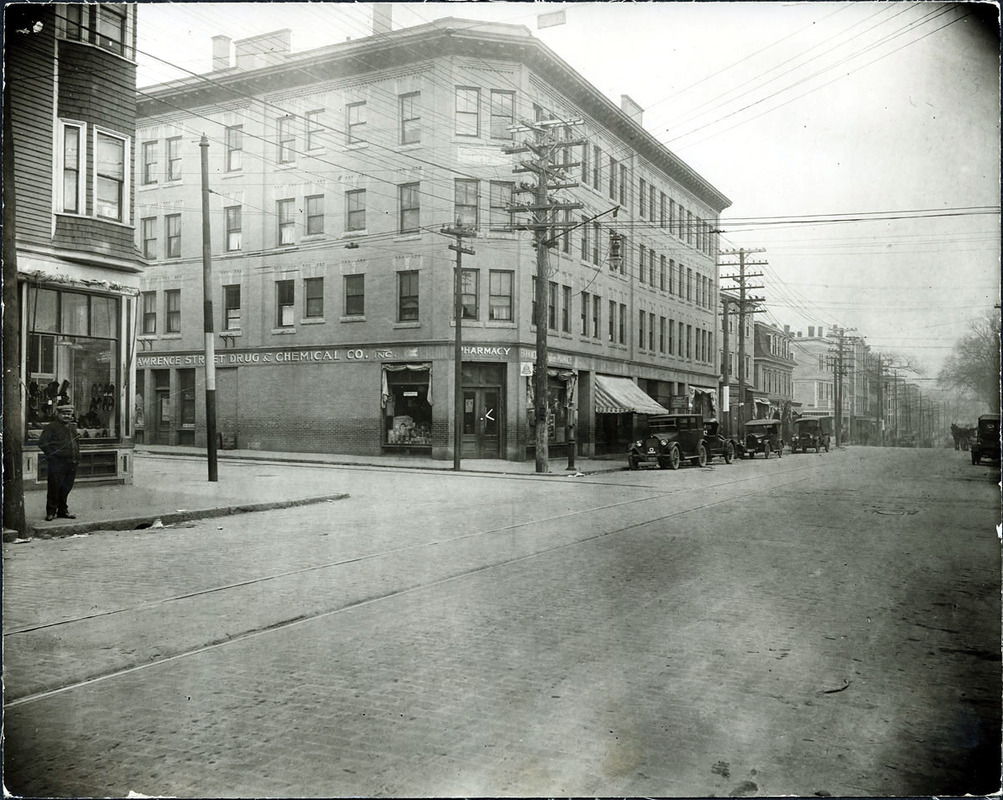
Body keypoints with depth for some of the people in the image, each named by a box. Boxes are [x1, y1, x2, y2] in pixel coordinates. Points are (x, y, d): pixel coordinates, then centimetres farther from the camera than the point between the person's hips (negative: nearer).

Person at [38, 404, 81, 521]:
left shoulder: (73, 428, 19)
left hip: (71, 464, 6)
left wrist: (76, 459, 16)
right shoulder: (51, 427, -2)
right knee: (54, 489, -3)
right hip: (57, 464, -6)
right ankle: (50, 512, 6)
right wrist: (53, 454, -10)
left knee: (66, 489, 11)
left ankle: (62, 510, 20)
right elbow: (42, 443, -6)